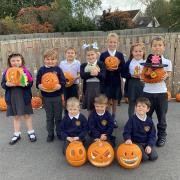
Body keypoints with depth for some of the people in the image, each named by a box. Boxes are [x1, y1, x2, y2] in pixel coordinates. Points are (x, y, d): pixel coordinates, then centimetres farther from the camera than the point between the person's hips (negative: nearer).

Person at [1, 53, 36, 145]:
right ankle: (17, 134, 28)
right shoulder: (7, 72, 1)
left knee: (27, 115, 10)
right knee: (16, 116, 15)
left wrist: (24, 84, -28)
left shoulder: (25, 71, -6)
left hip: (24, 97, -2)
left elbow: (31, 83, -9)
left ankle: (31, 132, 26)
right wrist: (7, 84, -20)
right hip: (12, 97, 3)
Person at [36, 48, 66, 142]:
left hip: (57, 97, -1)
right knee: (49, 117, 12)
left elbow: (63, 82, -6)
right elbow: (38, 83, 0)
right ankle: (50, 134, 26)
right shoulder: (41, 70, -1)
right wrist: (40, 86, -22)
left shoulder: (58, 69, -3)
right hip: (46, 97, 1)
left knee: (58, 116, 11)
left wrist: (59, 86, -26)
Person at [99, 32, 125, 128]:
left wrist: (117, 68, -20)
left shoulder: (120, 55, 3)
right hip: (106, 81, -2)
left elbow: (123, 68, -1)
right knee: (107, 100, 2)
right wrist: (107, 69, -21)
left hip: (116, 81, 2)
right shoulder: (103, 55, 0)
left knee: (115, 100, 12)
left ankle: (113, 118, 26)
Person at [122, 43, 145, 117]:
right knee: (131, 104, 11)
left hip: (143, 85, 0)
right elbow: (123, 74, -1)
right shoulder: (129, 62, 0)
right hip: (132, 85, 0)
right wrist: (131, 75, -14)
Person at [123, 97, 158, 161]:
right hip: (136, 142, -4)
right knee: (144, 158, -21)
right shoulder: (132, 119, -10)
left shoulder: (149, 121, -2)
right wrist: (128, 139, -30)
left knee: (154, 157, -12)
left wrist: (149, 145, -11)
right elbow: (126, 132, -10)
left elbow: (152, 135, 2)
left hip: (147, 142, 4)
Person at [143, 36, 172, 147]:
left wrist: (166, 76, -18)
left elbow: (168, 76, 4)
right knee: (146, 115, 9)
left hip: (161, 92, 0)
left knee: (161, 116, 10)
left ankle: (162, 136, 28)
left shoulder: (167, 62, 1)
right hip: (148, 92, 1)